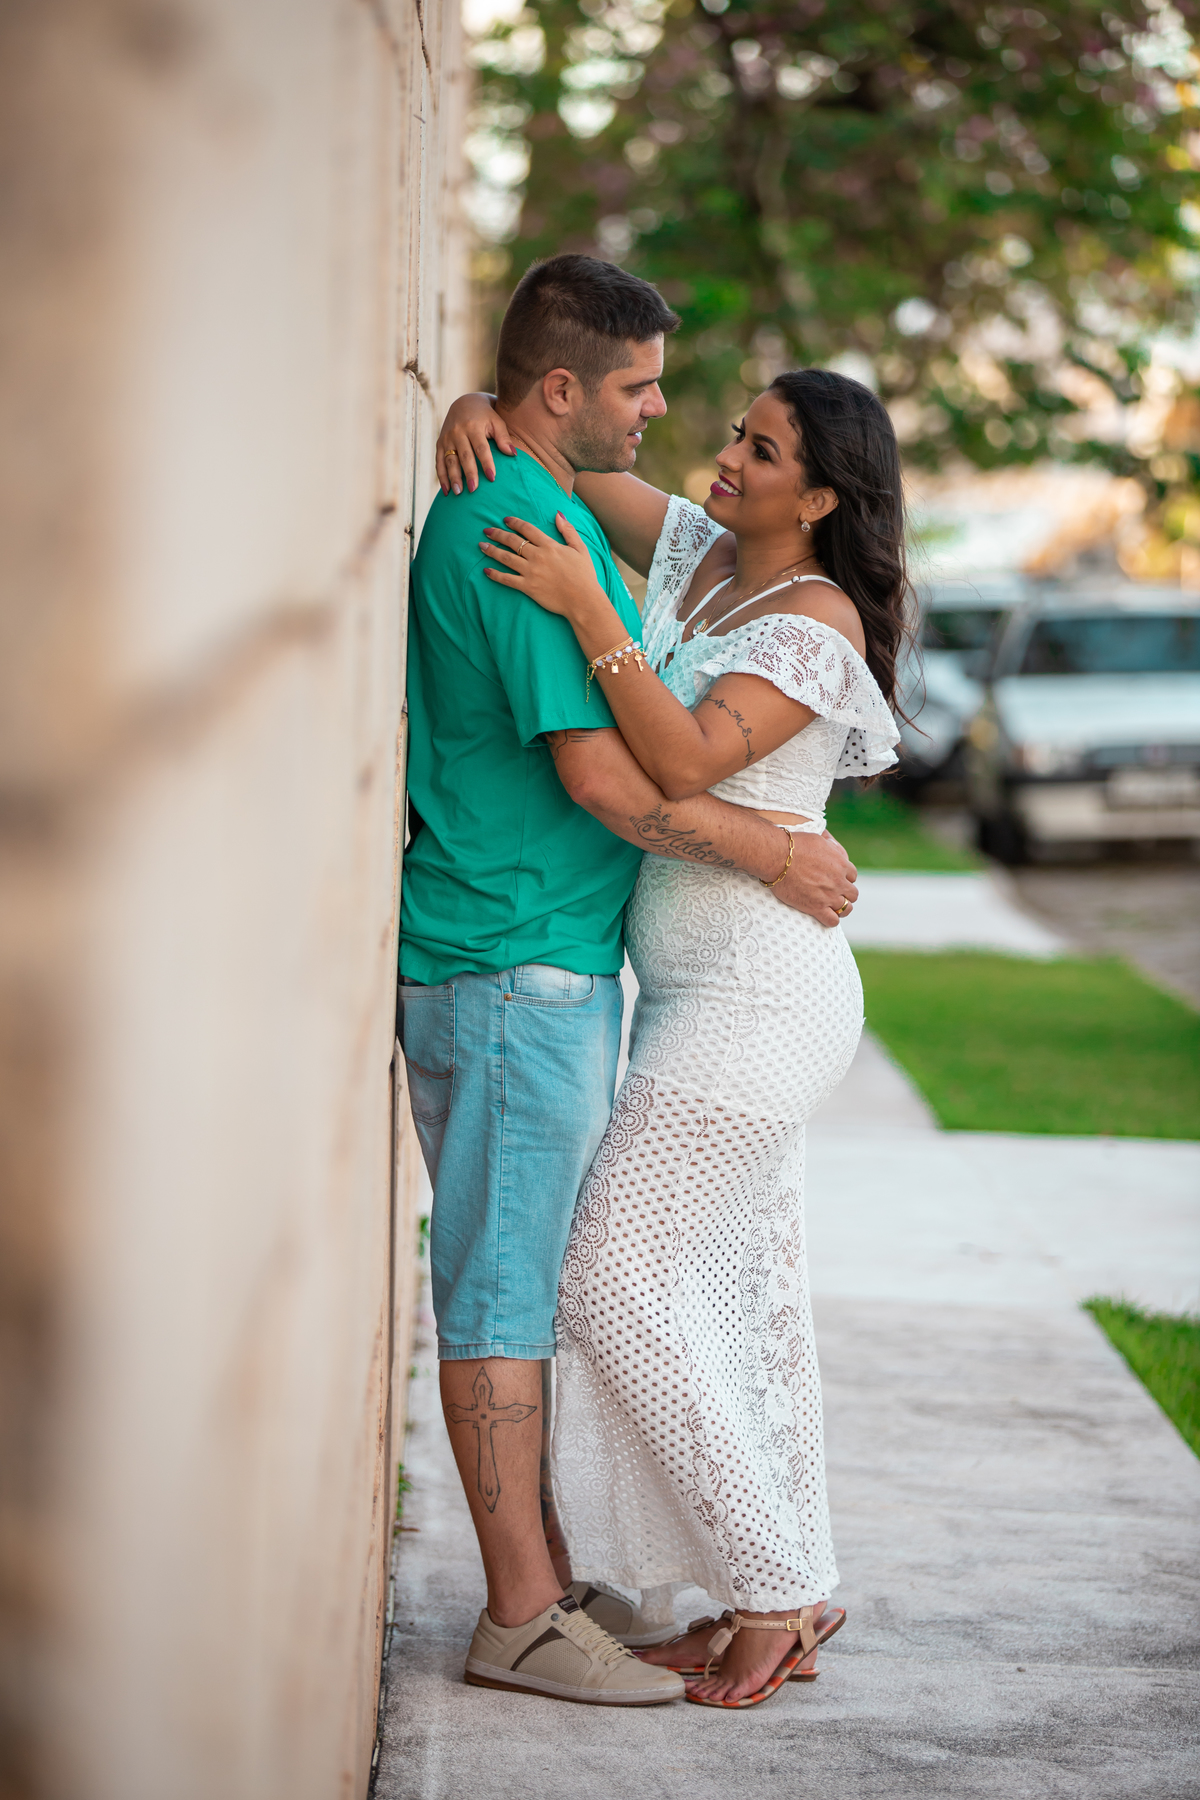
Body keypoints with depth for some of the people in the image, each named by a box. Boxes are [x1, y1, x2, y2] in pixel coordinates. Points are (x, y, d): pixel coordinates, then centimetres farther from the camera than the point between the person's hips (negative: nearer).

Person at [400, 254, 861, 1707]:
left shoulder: (480, 508, 15)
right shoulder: (528, 531, -18)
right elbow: (605, 777, -21)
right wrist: (777, 856, -11)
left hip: (540, 963, 10)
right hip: (516, 969, -10)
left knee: (523, 1276, 13)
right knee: (502, 1286, -5)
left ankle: (540, 1576, 21)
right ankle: (523, 1619, 1)